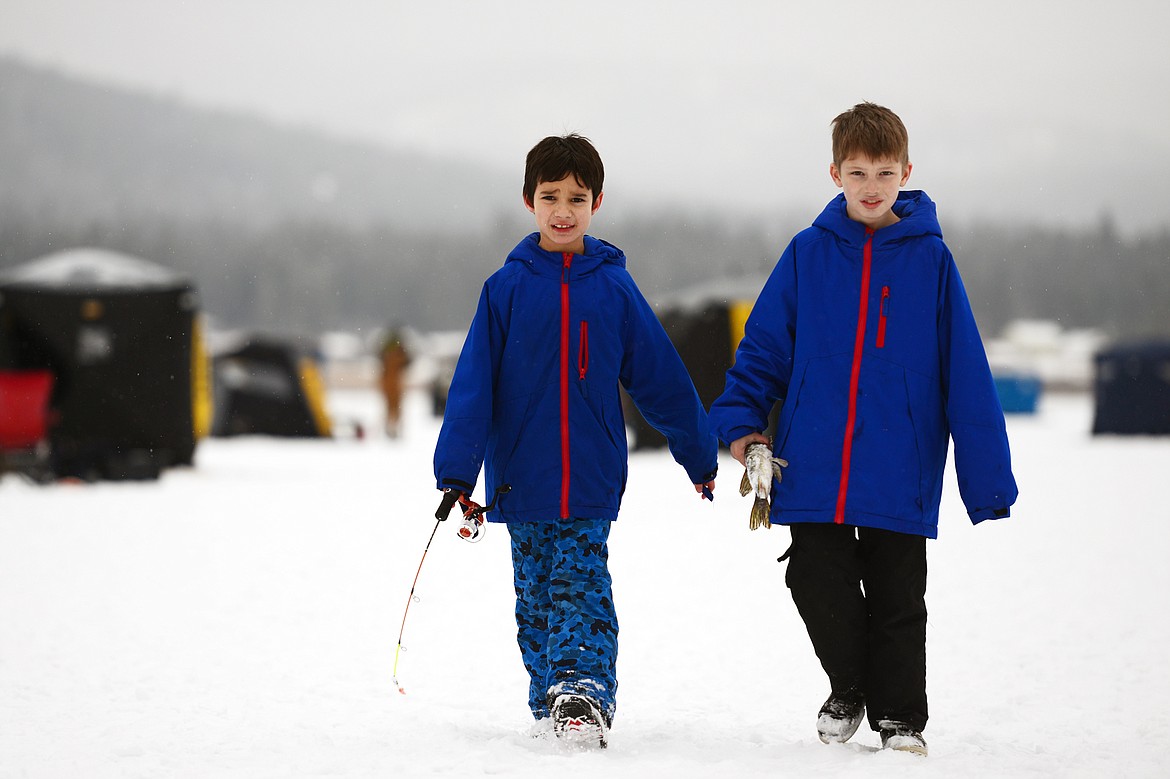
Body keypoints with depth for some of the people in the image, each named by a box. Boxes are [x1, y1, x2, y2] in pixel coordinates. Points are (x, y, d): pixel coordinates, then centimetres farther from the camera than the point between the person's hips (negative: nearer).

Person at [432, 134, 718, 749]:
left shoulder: (614, 289, 2)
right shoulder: (506, 288, 1)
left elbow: (662, 380, 10)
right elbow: (472, 386, -1)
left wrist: (700, 456, 15)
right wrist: (455, 475, -8)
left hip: (591, 483, -1)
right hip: (520, 480, 1)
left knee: (581, 587, -11)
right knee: (536, 595, 8)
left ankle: (585, 694, -19)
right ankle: (549, 705, 15)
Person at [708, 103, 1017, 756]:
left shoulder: (931, 260, 0)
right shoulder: (810, 254, 4)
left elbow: (965, 372, 1)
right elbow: (765, 344, 10)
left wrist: (988, 475, -1)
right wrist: (740, 421, -1)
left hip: (901, 474, -1)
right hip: (813, 471, 1)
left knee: (897, 602, 6)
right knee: (818, 584, 3)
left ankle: (900, 718, 20)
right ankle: (849, 689, 27)